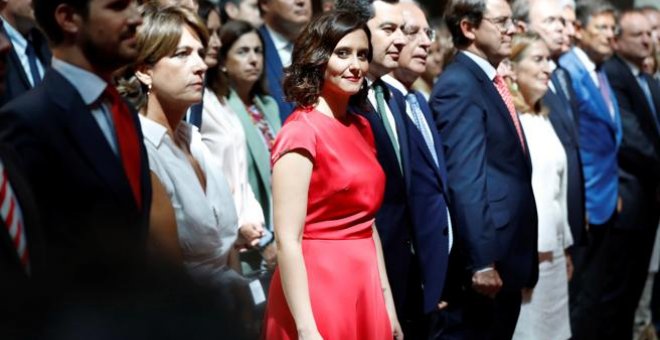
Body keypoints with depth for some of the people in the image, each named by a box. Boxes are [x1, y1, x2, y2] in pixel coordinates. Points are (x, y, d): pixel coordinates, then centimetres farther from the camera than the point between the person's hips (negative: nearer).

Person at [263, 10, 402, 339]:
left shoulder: (361, 127, 10)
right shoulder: (301, 131, -14)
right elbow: (287, 240, -18)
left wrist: (387, 303, 14)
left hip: (365, 289, 8)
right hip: (319, 291, -7)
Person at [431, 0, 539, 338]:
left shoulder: (492, 83, 15)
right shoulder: (458, 85, -14)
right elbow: (465, 181, -21)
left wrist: (520, 259, 15)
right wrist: (482, 262, -24)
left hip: (508, 259, 9)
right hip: (485, 264, -9)